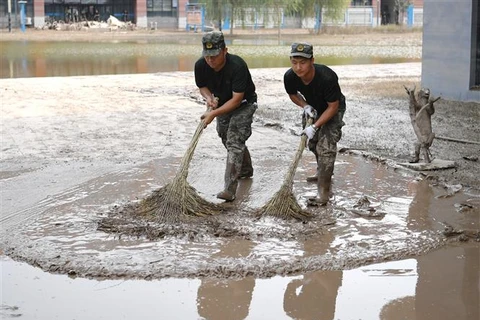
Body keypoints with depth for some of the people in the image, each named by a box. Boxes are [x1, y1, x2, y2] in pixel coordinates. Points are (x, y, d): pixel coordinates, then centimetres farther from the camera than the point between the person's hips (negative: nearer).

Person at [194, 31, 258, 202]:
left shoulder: (237, 66, -35)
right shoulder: (200, 66, -18)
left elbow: (237, 99, -33)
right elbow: (202, 86, 2)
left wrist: (214, 113, -36)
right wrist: (209, 97, -20)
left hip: (243, 105, -7)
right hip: (222, 104, 7)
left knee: (234, 142, -18)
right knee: (227, 139, 19)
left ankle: (229, 190, -22)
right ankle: (246, 170, 46)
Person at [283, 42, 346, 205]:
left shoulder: (327, 77, -41)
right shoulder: (289, 77, -26)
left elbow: (333, 107, -29)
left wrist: (315, 127, -32)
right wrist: (305, 106, -20)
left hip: (332, 110, -6)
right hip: (312, 108, 6)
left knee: (326, 145, -18)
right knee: (312, 142, 19)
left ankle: (324, 189, -11)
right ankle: (323, 172, 47)